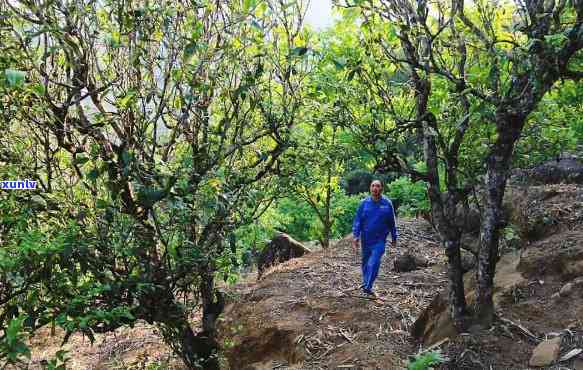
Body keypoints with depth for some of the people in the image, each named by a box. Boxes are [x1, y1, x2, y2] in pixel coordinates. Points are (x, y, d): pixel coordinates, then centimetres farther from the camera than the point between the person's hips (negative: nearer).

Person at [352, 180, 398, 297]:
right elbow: (357, 220, -2)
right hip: (366, 239, 2)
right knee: (366, 262, 15)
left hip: (379, 240, -2)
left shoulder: (387, 203, -3)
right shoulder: (364, 203, -2)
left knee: (374, 263, -15)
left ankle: (367, 286, -13)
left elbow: (392, 222, 6)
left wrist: (394, 238, 11)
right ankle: (365, 282, 33)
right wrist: (356, 236, -12)